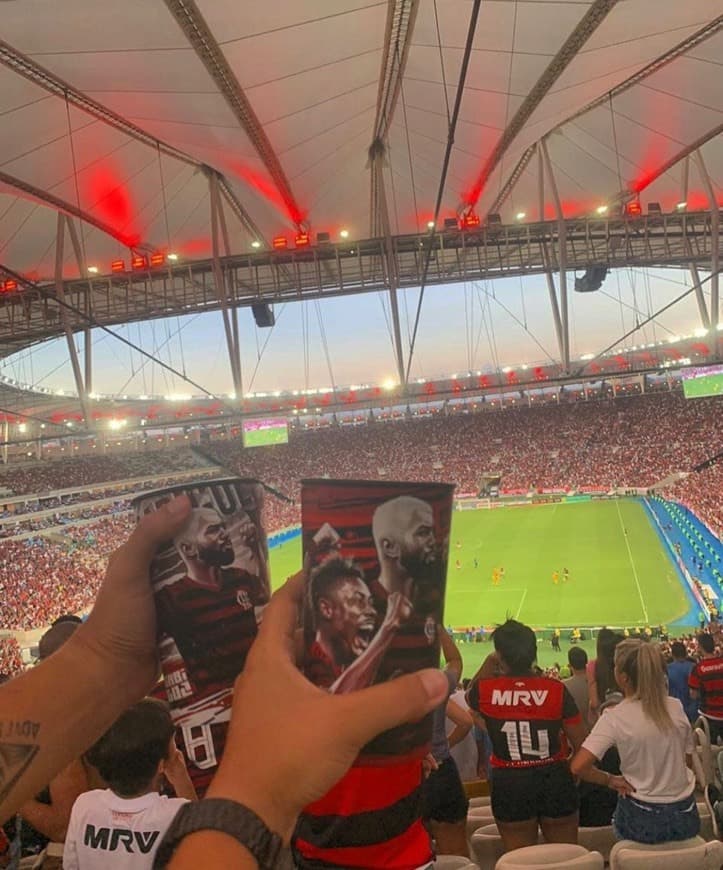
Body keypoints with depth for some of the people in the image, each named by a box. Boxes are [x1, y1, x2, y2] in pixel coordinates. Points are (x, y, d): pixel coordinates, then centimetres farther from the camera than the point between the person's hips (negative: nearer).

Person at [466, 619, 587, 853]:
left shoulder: (485, 690, -11)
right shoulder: (556, 689, -13)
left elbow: (470, 696, 15)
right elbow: (581, 743, -5)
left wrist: (488, 664, 7)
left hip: (509, 784, 0)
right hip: (554, 780, 0)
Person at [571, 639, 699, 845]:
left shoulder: (614, 718, -18)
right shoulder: (676, 707, -7)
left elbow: (578, 766, -25)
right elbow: (688, 760, 3)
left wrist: (611, 780, -9)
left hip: (643, 822, -3)